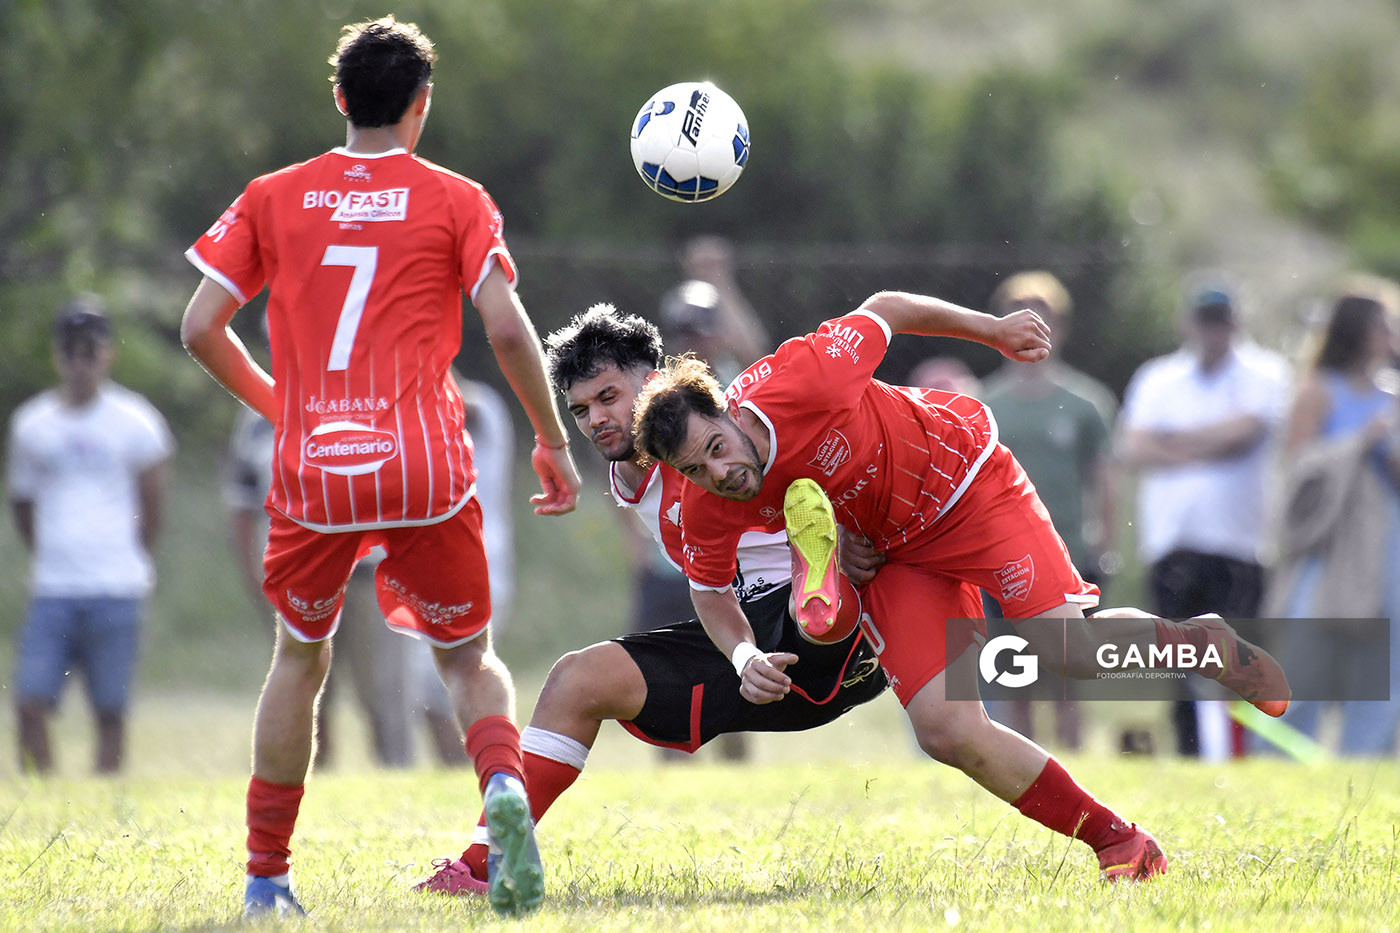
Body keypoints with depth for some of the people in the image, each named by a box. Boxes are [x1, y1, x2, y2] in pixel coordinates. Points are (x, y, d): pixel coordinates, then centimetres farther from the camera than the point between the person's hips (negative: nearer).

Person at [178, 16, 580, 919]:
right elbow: (507, 329, -5)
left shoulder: (274, 198, 9)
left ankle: (267, 877, 19)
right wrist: (553, 442, 5)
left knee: (300, 657, 21)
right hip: (426, 469, -1)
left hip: (312, 471, 1)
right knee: (469, 657, 12)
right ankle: (505, 784, -21)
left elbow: (200, 327, 7)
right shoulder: (456, 200, 4)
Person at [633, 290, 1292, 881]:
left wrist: (995, 330, -1)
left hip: (966, 482, -4)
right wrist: (744, 655, -17)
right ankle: (1116, 842, 2)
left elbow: (884, 311, -14)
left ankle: (1201, 642, 14)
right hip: (894, 558, 4)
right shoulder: (706, 512, -19)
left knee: (1067, 647, -20)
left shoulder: (801, 381, -33)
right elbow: (710, 591, 3)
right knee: (944, 730, -13)